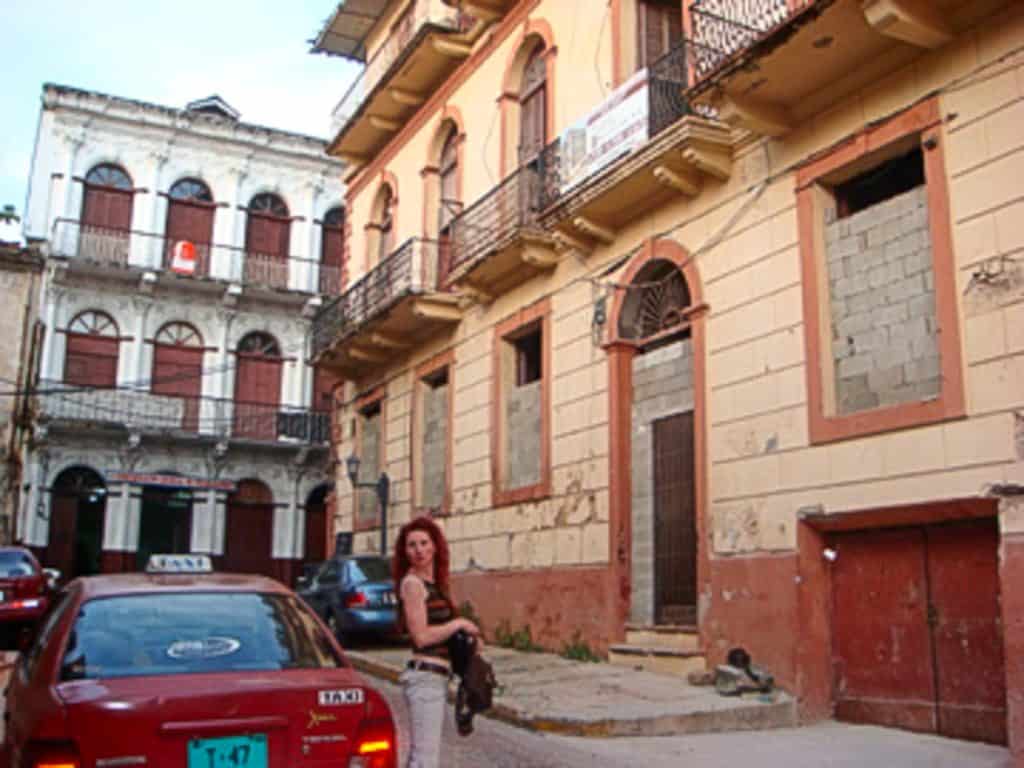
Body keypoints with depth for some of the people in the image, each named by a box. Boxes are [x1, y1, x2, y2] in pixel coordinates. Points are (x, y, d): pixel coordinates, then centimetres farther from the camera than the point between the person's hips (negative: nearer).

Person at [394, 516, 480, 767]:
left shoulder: (434, 583, 13)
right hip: (426, 676, -9)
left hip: (436, 676, 9)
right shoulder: (412, 583, -13)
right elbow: (421, 636, -19)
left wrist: (468, 634, 3)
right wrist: (459, 623, -10)